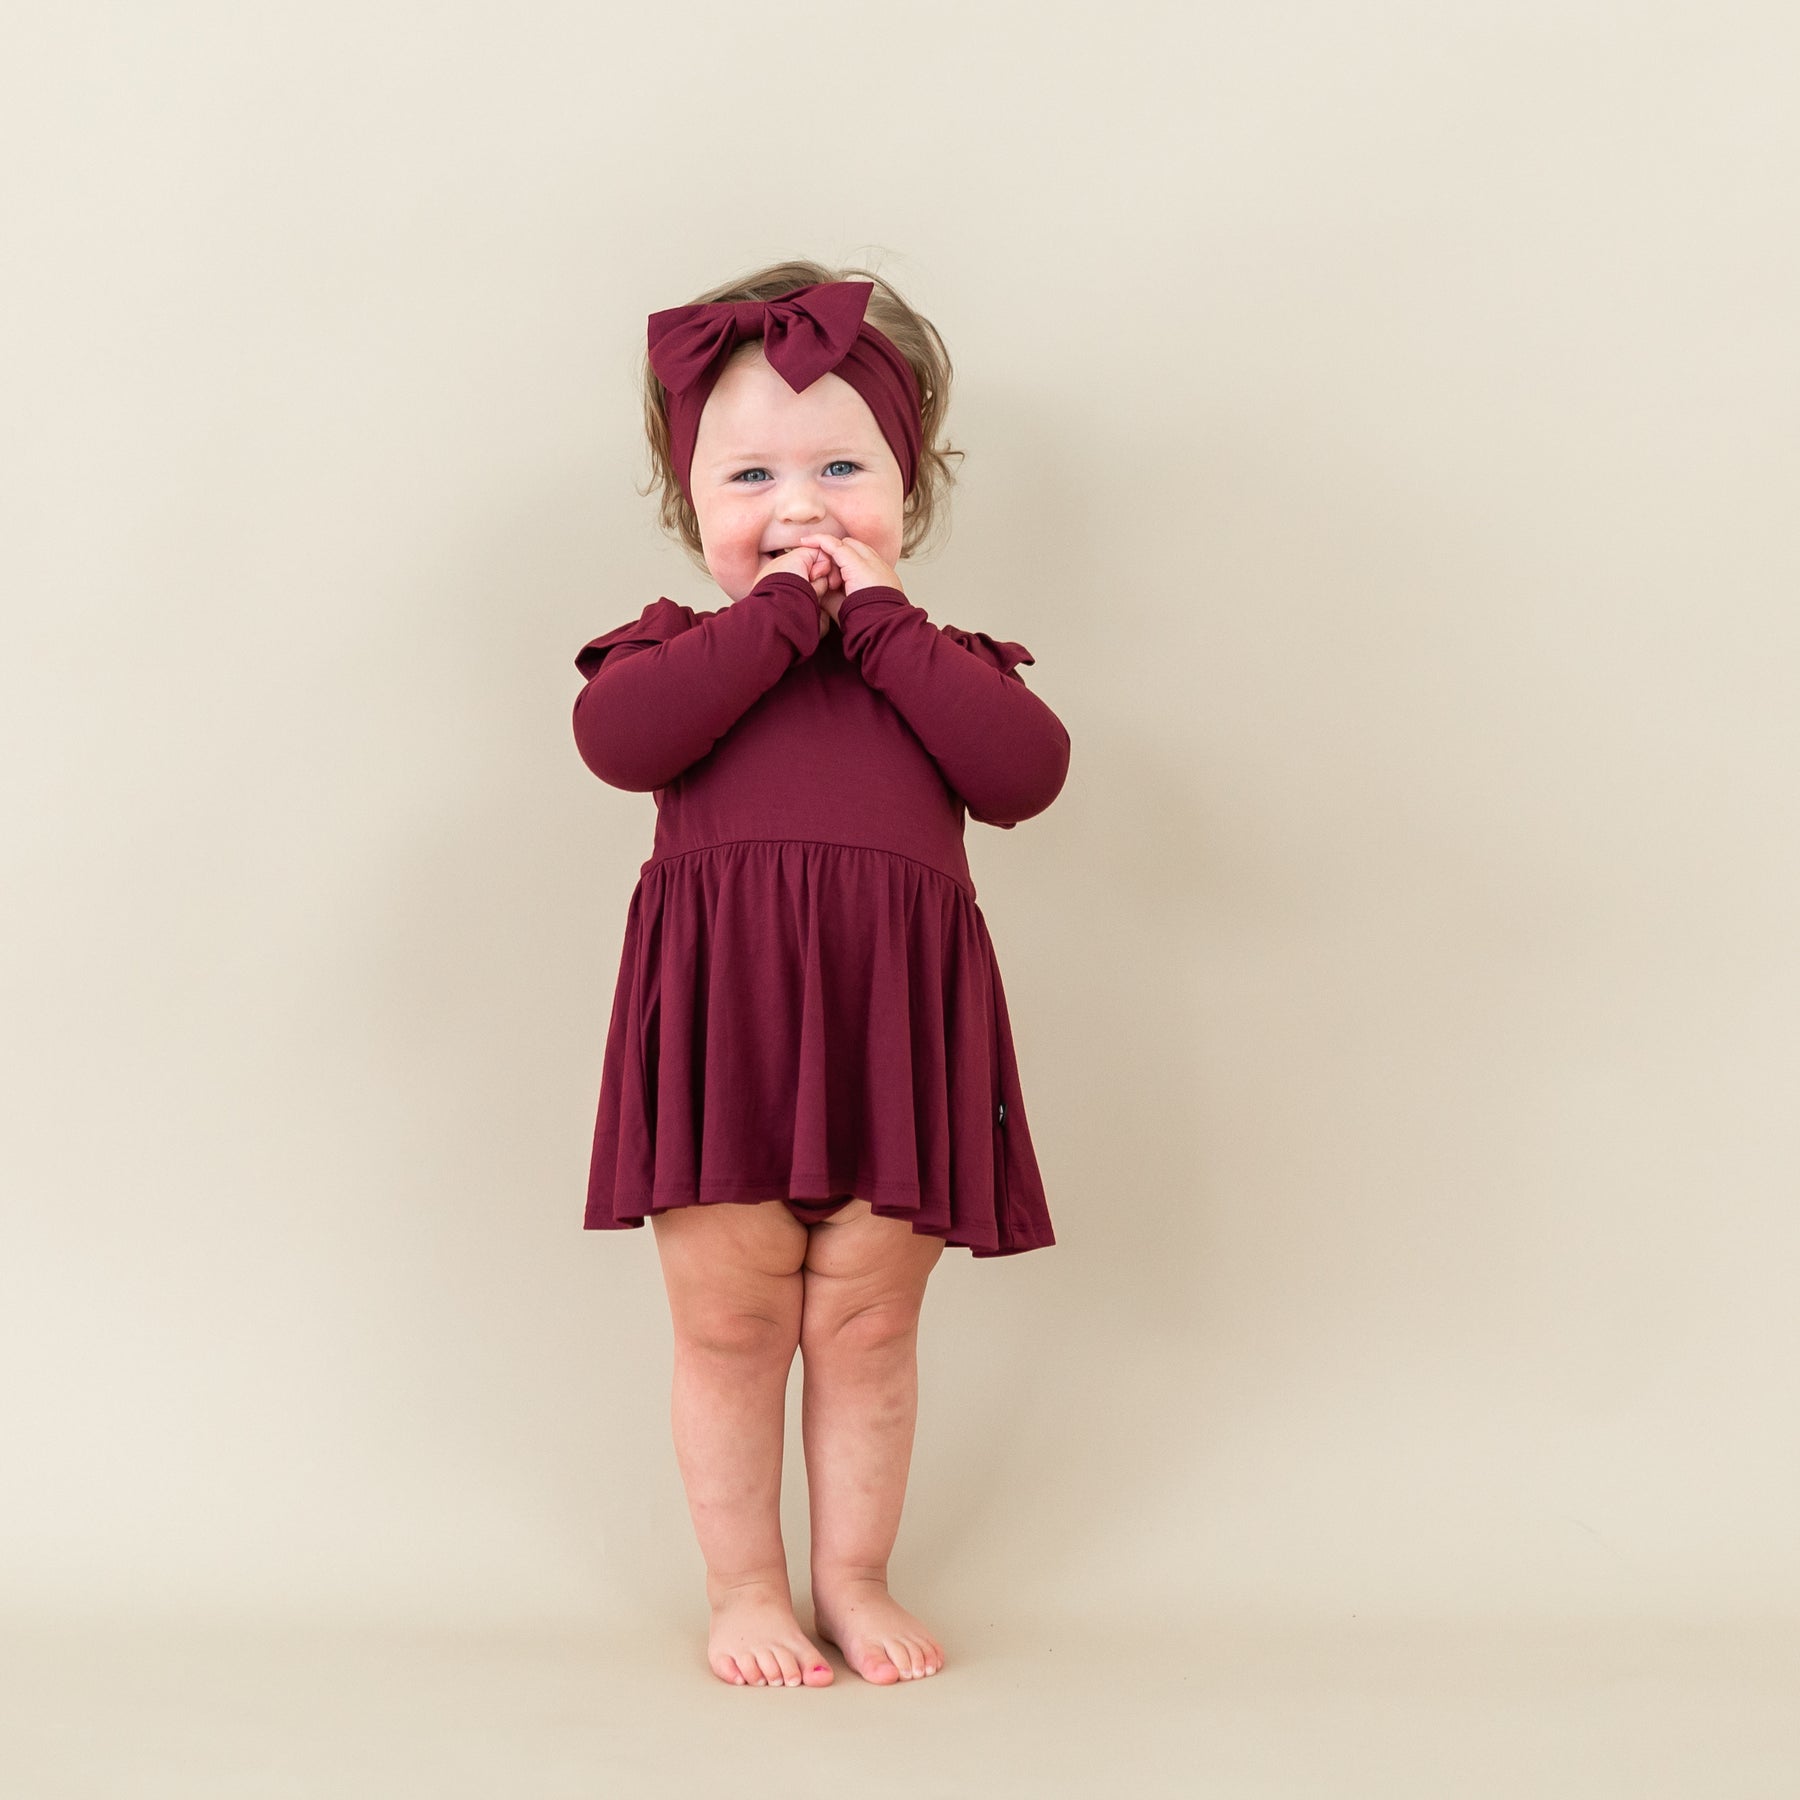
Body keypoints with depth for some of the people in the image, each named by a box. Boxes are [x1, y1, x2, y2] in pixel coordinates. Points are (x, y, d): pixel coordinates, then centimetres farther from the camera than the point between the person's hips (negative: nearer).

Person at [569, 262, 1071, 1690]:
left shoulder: (940, 660, 17)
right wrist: (777, 615, -8)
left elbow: (1027, 772, -4)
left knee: (866, 1325, 9)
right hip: (719, 1023, -1)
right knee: (729, 1324, 6)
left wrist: (881, 622, -3)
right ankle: (745, 1584, 23)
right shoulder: (678, 648, 12)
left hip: (893, 1026, 1)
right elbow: (616, 737, -12)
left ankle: (855, 1575, 26)